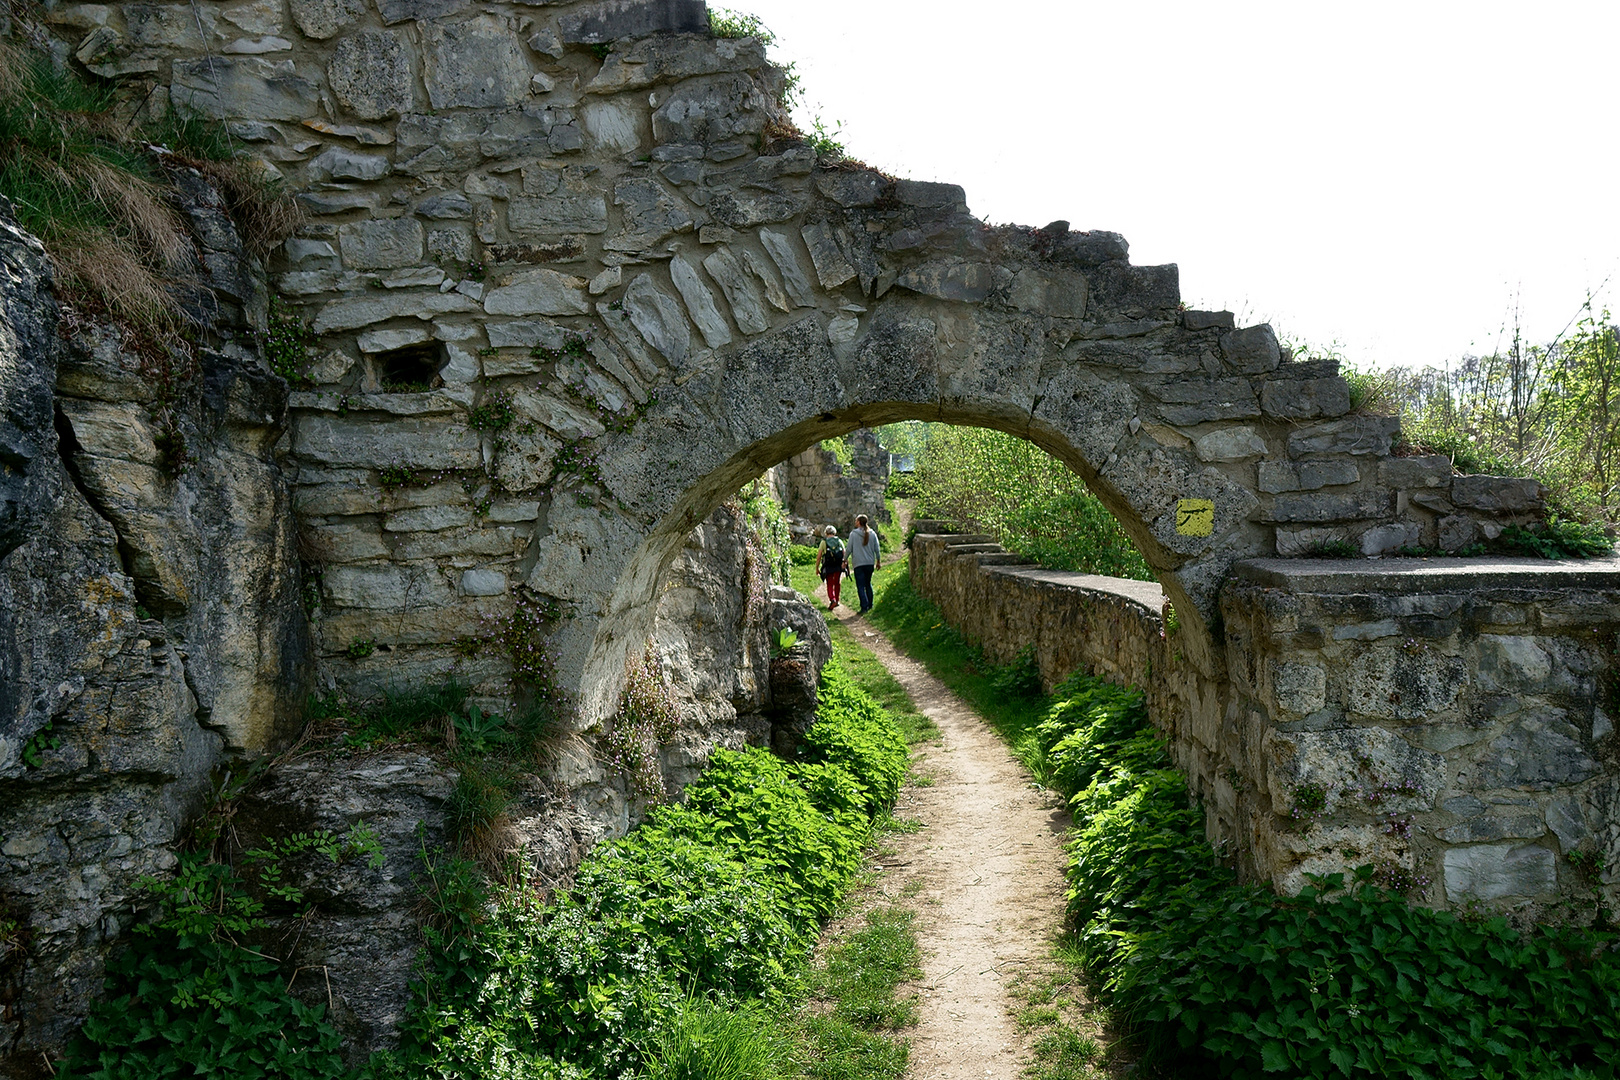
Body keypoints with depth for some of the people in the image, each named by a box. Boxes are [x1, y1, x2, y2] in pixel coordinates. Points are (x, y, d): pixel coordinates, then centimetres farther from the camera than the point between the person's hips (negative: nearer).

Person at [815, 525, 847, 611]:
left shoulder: (823, 542, 1)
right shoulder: (839, 541, 8)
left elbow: (818, 556, -3)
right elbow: (845, 554, 5)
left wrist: (817, 568, 3)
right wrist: (846, 565, 11)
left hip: (828, 567, -2)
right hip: (839, 566, 2)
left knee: (830, 585, 5)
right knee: (837, 583, 19)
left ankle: (832, 599, -16)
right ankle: (836, 600, 23)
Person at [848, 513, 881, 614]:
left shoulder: (853, 534, -7)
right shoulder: (872, 533, 3)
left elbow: (849, 549, -5)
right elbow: (877, 549, 6)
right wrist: (878, 561, 18)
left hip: (858, 564, -4)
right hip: (870, 563, 4)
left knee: (861, 586, -2)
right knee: (868, 584, 19)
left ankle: (864, 607, -10)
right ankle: (870, 605, 24)